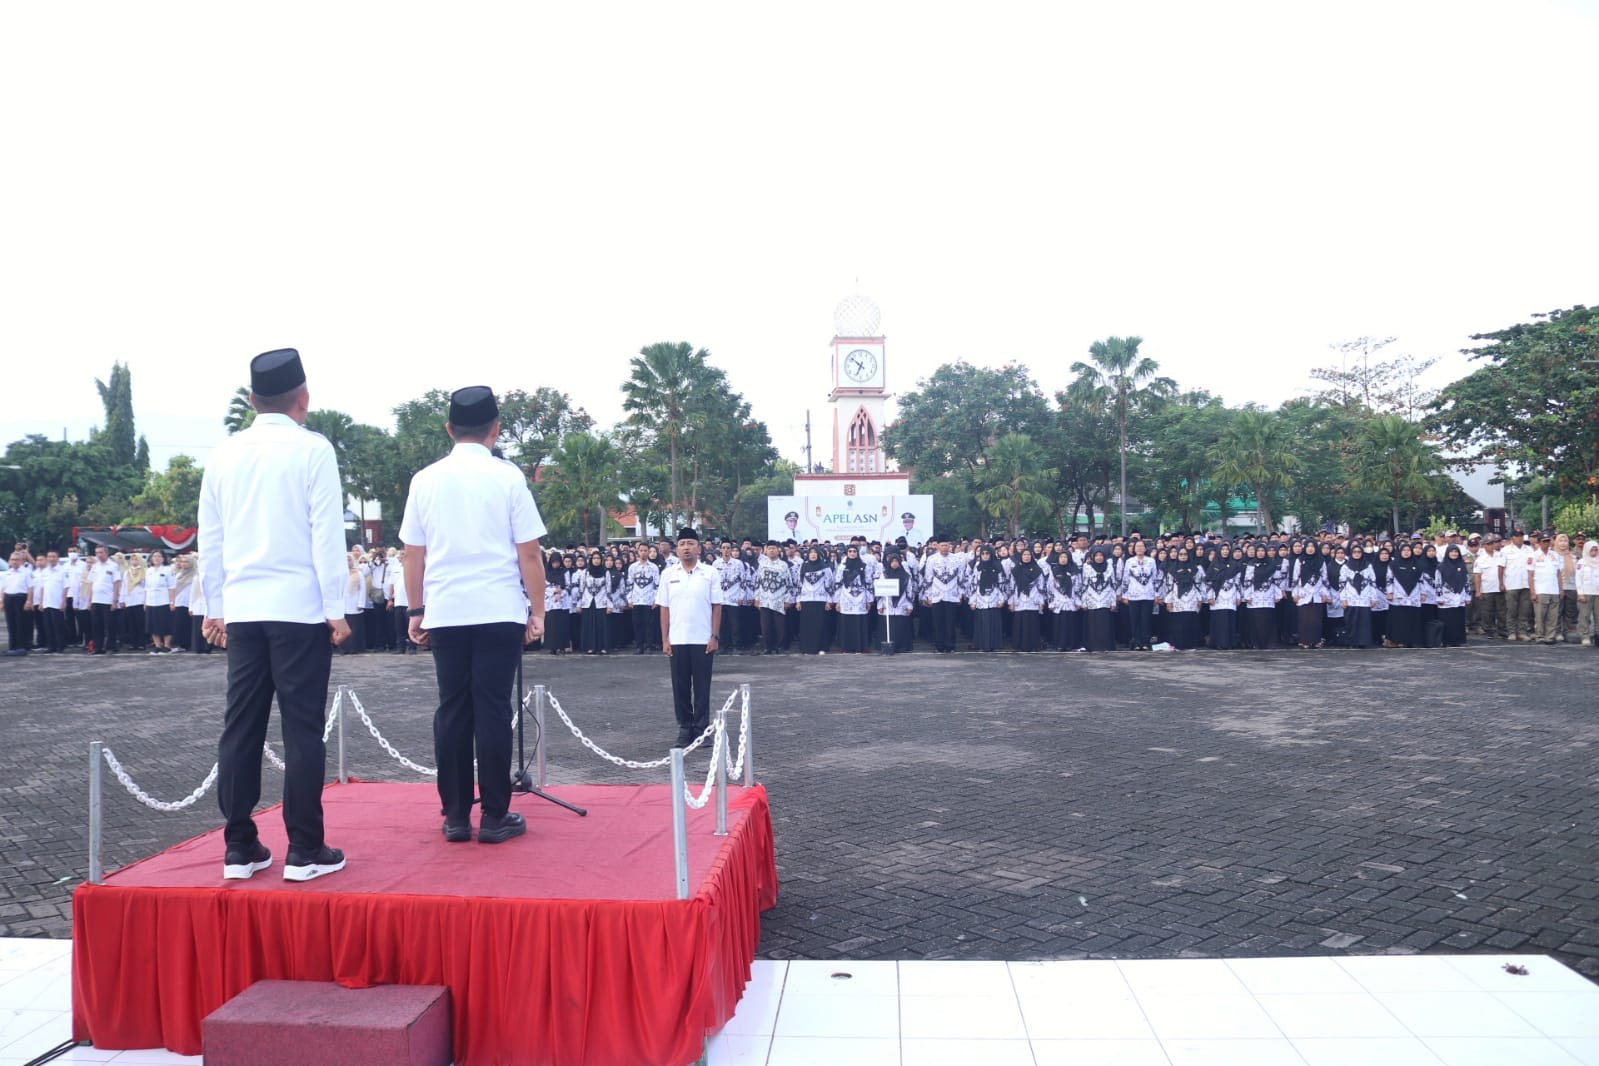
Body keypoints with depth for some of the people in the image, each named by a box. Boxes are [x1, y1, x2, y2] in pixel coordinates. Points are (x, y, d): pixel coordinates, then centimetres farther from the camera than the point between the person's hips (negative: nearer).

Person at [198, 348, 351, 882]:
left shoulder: (223, 454, 8)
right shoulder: (313, 449, -6)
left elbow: (210, 539, 10)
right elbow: (327, 535, -9)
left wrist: (215, 608, 18)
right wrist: (335, 608, -5)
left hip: (241, 610, 5)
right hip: (299, 609, -5)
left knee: (241, 728, 9)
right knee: (302, 729, 0)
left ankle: (239, 849, 15)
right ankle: (305, 852, 5)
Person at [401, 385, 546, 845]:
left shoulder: (425, 480, 6)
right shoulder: (507, 476, -3)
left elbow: (412, 554, 9)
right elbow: (529, 552, -3)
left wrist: (415, 611, 18)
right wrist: (538, 610, 4)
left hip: (444, 613, 3)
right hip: (499, 612, -3)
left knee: (452, 710, 8)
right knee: (492, 709, 1)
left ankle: (455, 816, 13)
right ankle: (495, 816, 6)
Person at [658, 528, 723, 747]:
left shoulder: (710, 574, 0)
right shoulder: (668, 575, 5)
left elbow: (716, 607, 0)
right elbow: (664, 608, 5)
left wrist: (714, 636, -6)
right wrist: (664, 639, 1)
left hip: (703, 640, -2)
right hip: (677, 640, 2)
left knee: (702, 686, 2)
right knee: (680, 686, 6)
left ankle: (701, 729, 11)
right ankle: (684, 729, 16)